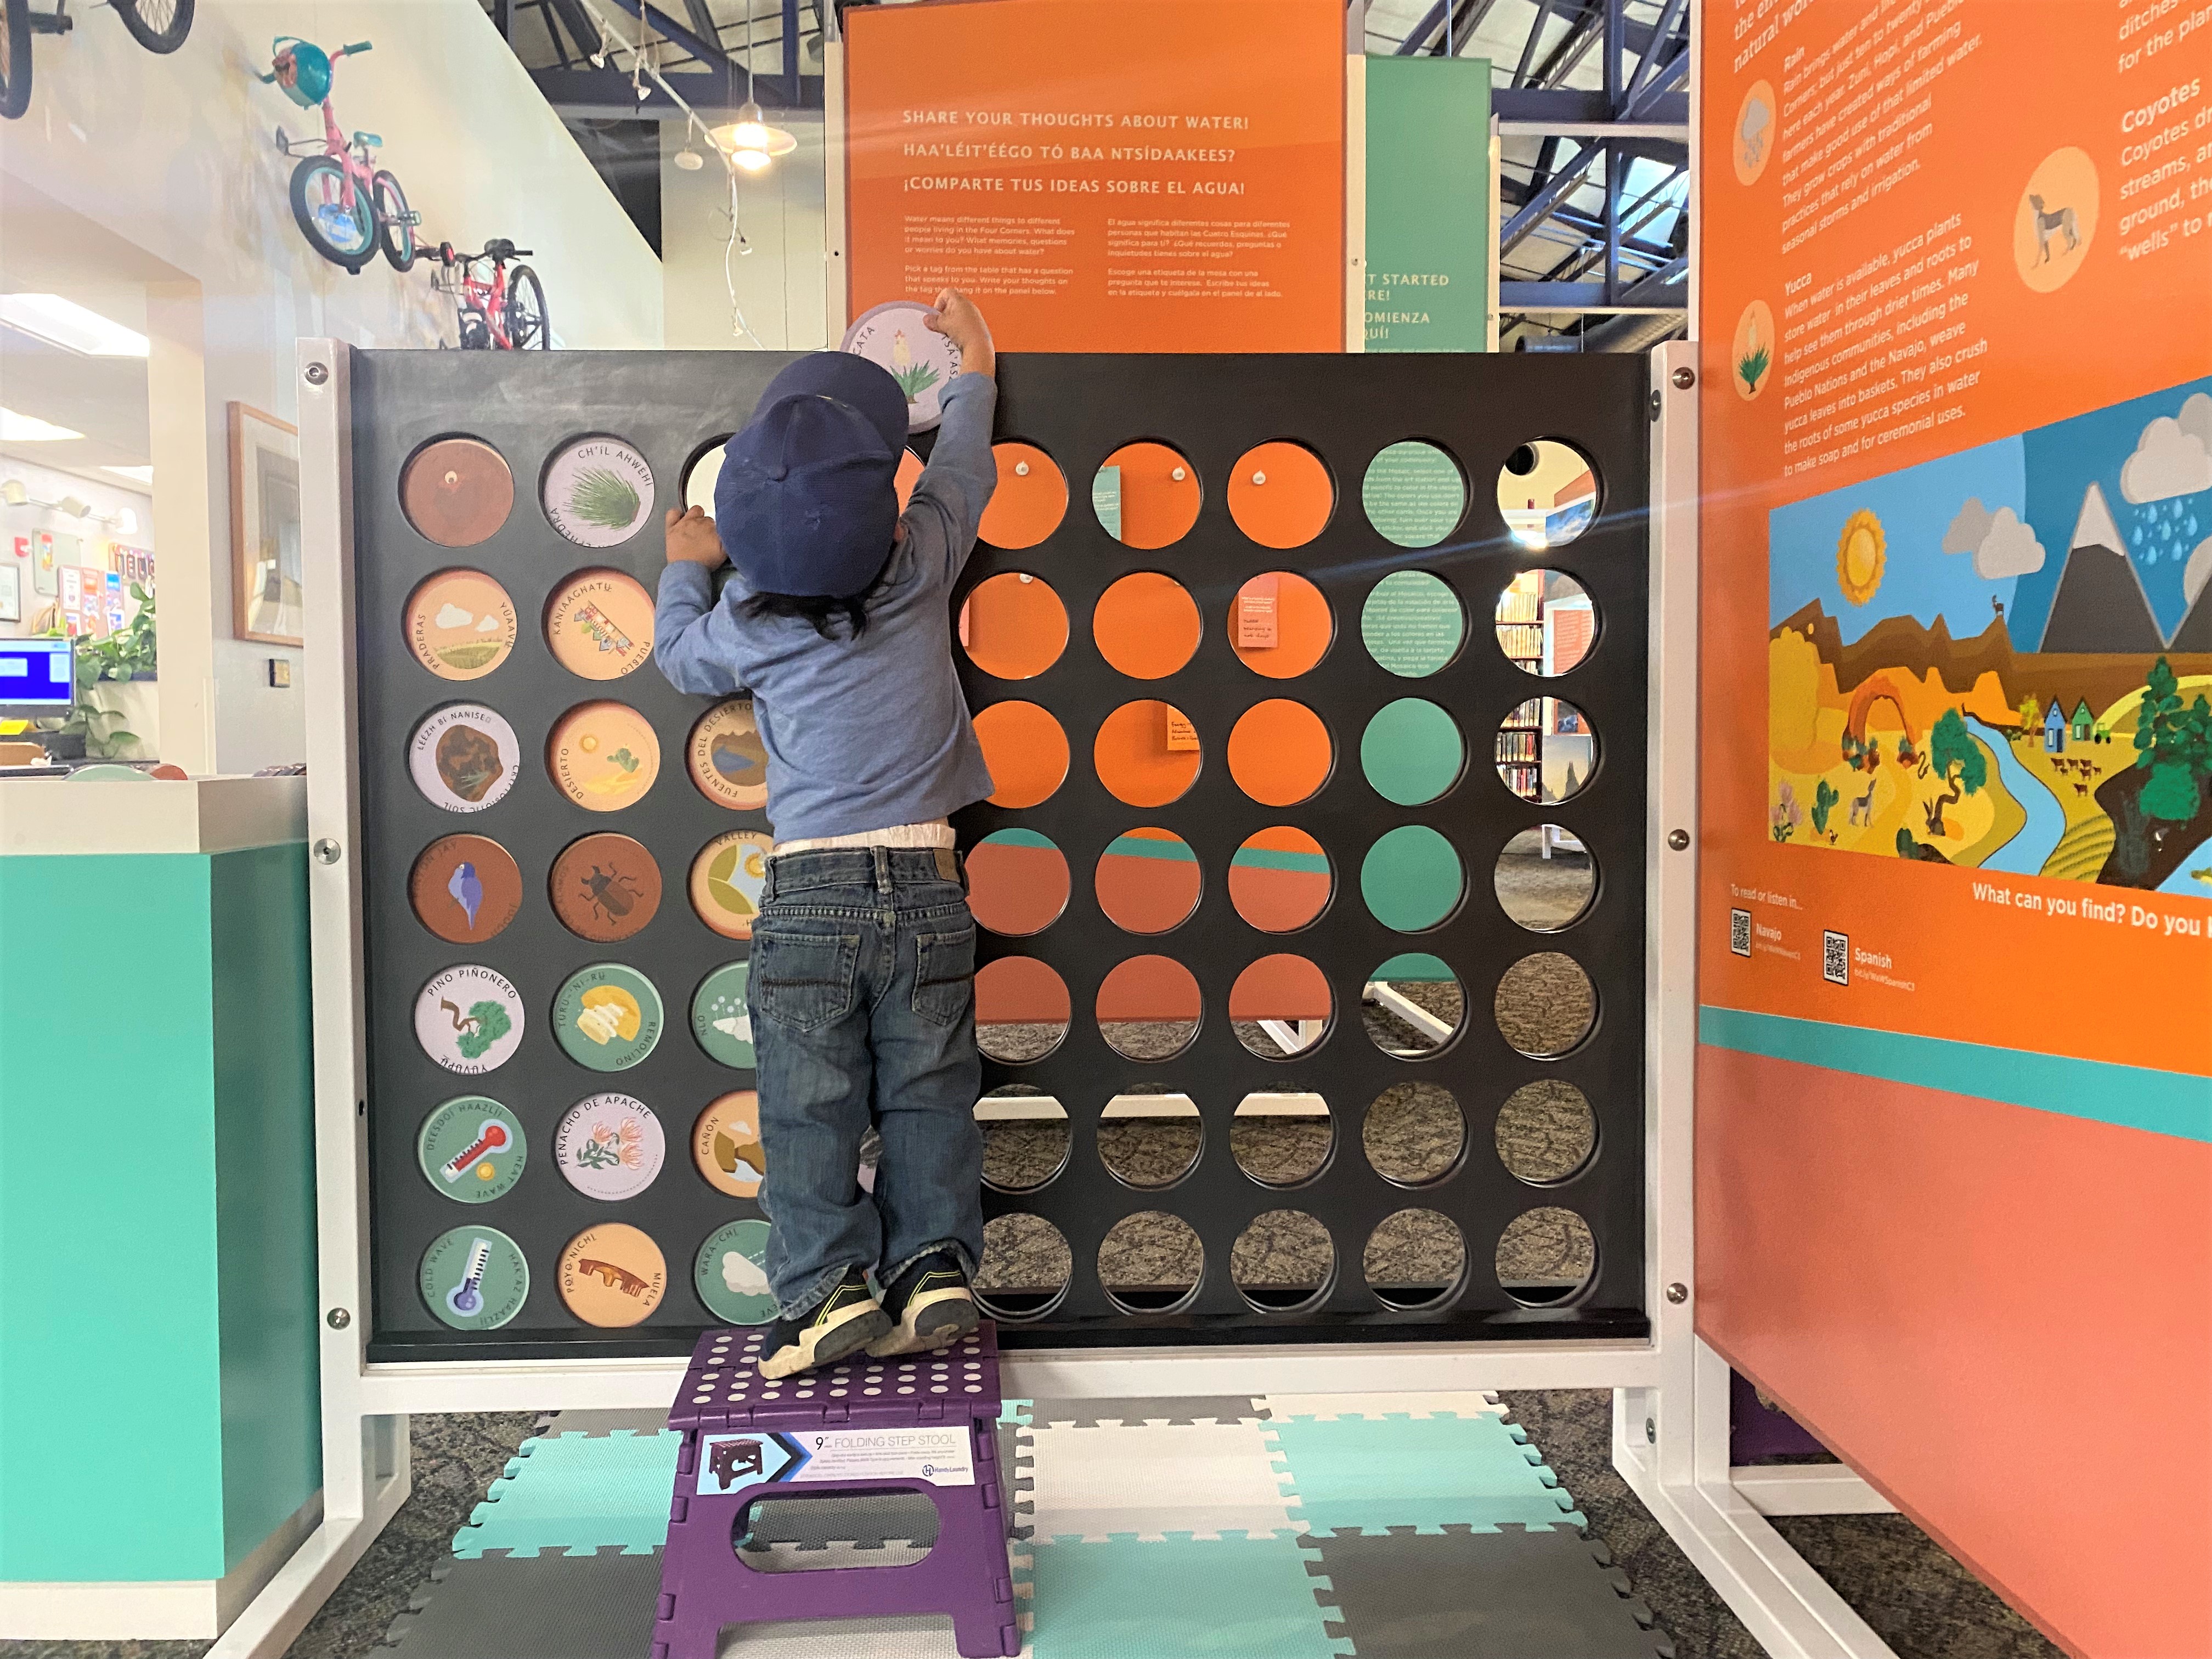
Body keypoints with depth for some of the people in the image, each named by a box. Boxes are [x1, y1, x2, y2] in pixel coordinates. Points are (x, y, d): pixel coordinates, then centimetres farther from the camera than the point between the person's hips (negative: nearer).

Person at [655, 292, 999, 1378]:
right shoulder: (921, 569, -4)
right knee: (928, 1093, 9)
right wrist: (975, 363, 33)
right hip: (925, 880, 2)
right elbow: (963, 471, 16)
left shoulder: (747, 622, -5)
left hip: (809, 888, -1)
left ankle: (828, 1288, 4)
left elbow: (684, 657, 19)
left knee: (809, 1104, 5)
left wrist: (685, 568, 36)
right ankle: (935, 1269, 9)